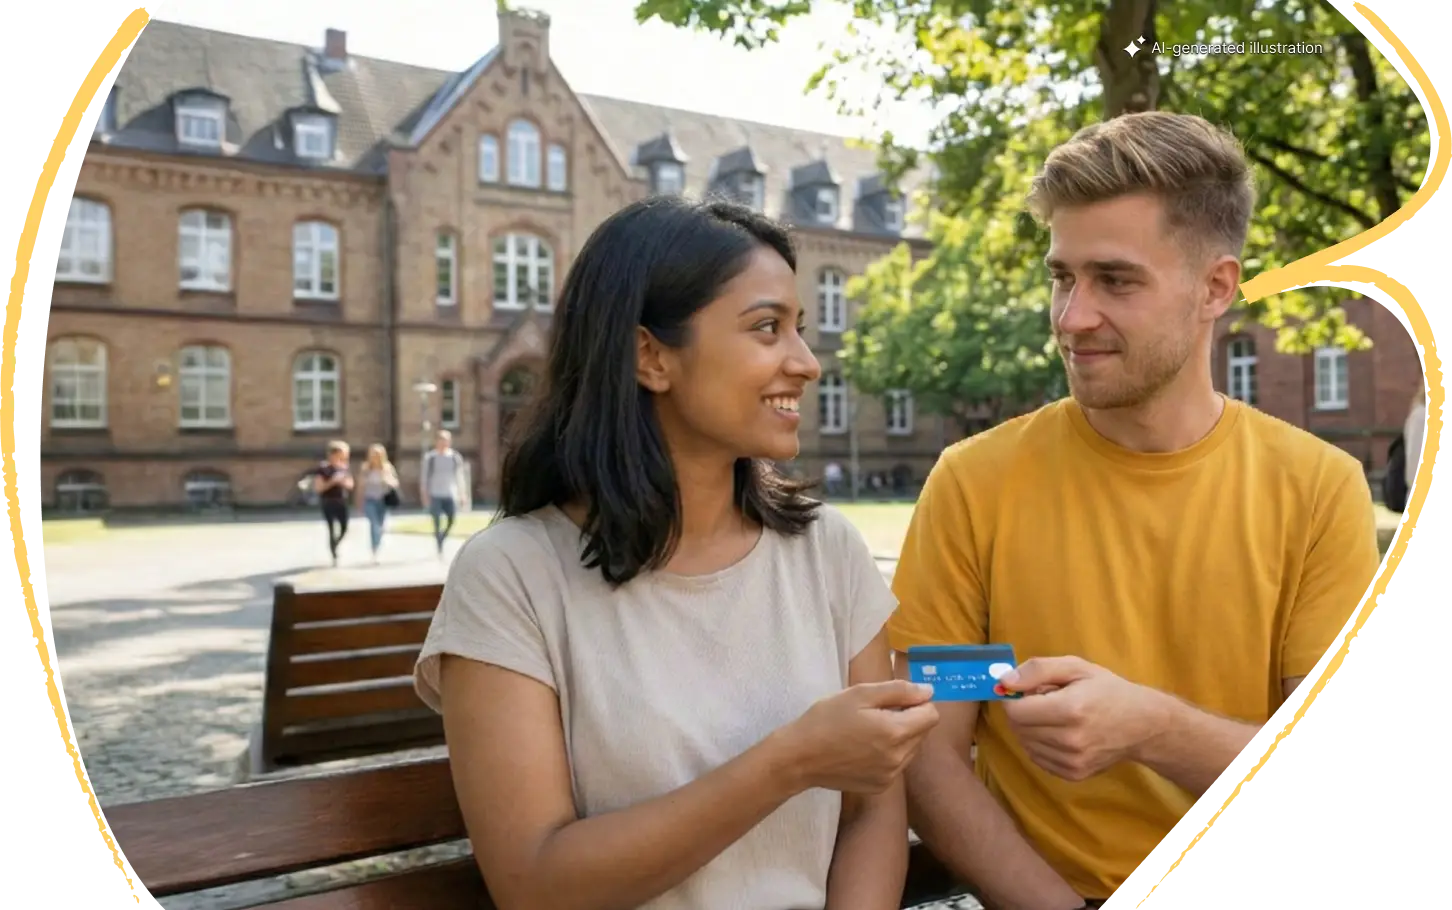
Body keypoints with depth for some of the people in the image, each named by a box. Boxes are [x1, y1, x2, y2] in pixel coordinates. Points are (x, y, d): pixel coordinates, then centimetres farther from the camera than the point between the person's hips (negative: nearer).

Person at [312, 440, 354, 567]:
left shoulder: (344, 468, 6)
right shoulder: (323, 468, -10)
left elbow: (350, 484, 12)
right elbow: (317, 488, -13)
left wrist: (343, 482, -10)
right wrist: (332, 481, -23)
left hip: (342, 502, 5)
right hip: (328, 502, -5)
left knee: (344, 528, 6)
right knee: (332, 530, -5)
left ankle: (333, 547, 33)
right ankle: (334, 556, 3)